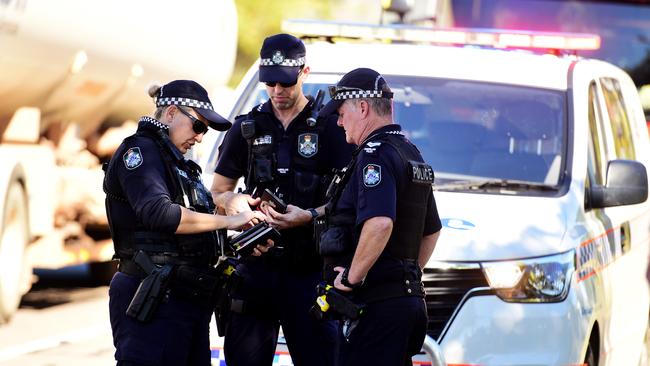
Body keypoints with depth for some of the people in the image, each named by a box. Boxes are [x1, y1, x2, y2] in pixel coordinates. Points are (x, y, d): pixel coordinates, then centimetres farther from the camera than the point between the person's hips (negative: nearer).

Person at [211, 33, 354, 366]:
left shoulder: (330, 126, 3)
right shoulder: (247, 128, 13)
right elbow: (217, 191, 18)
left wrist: (309, 216, -19)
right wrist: (233, 201, -5)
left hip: (310, 268, -3)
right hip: (257, 265, 3)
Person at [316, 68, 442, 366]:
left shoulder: (375, 154, -13)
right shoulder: (411, 154, 19)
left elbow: (379, 222, -29)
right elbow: (432, 229, 30)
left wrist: (352, 276, -20)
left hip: (376, 305, -10)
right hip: (409, 298, 10)